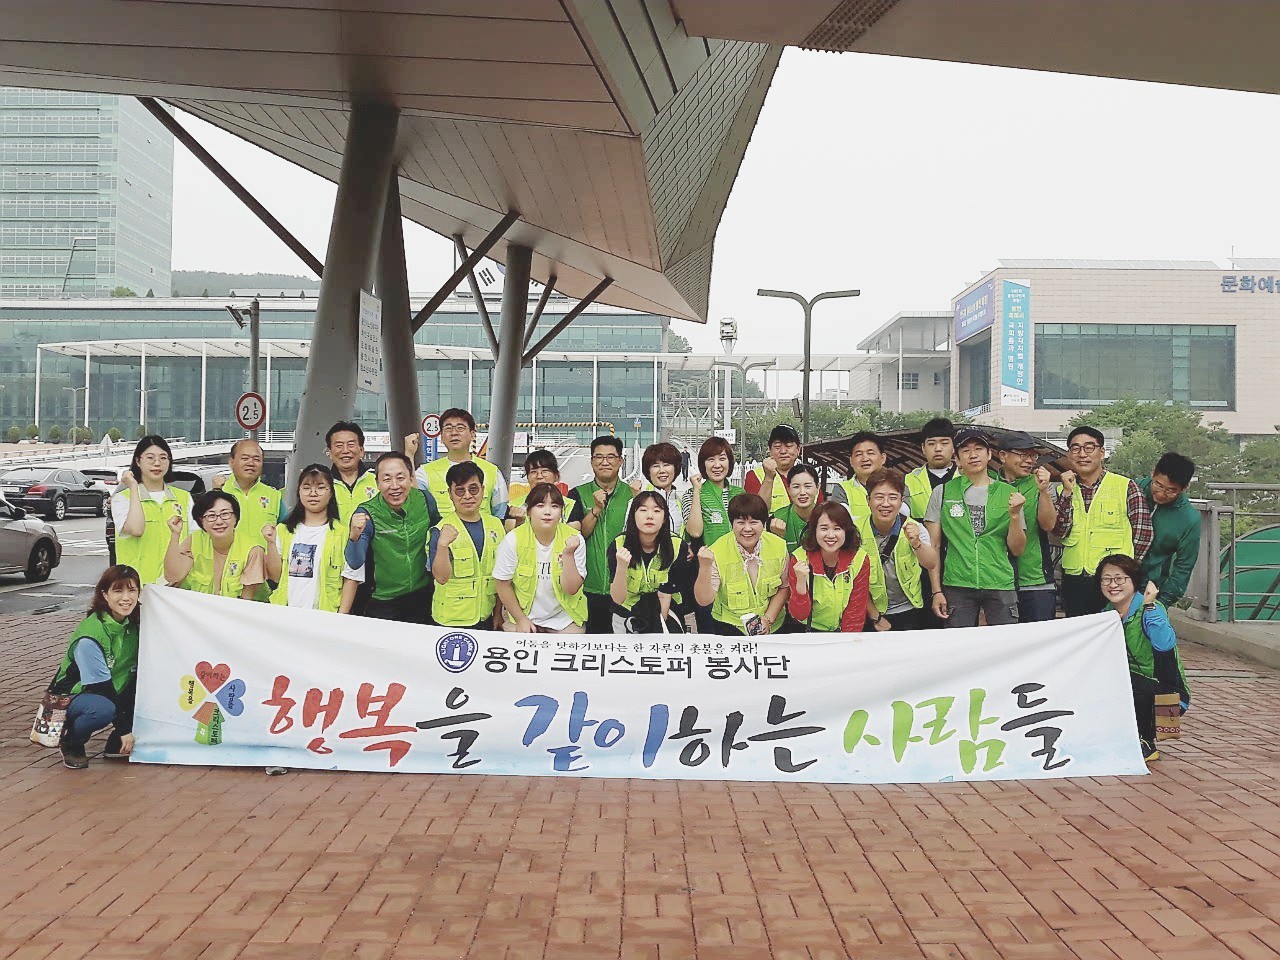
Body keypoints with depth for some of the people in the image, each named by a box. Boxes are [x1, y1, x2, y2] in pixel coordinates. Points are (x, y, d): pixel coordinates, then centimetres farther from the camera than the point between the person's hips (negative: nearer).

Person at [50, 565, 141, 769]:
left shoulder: (135, 622, -7)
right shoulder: (89, 638, -26)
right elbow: (101, 686, -24)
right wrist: (124, 729, -21)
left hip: (116, 693, 7)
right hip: (75, 696, -6)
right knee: (103, 709, -38)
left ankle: (117, 744, 2)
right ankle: (70, 744, -6)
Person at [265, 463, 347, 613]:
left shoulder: (341, 532, -2)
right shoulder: (284, 530, 11)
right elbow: (276, 576, 9)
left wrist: (341, 617, -11)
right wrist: (271, 543, -3)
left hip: (325, 615, -3)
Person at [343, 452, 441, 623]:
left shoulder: (425, 501, -8)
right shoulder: (366, 514, -17)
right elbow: (354, 565, -23)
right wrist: (354, 536, -39)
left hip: (423, 598, 3)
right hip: (383, 605, -3)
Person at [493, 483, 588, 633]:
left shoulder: (574, 539, -11)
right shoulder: (513, 540, -13)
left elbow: (571, 590, -13)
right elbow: (503, 584, -5)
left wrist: (568, 554, -25)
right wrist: (520, 619, -5)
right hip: (521, 614, -1)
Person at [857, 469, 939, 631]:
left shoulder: (914, 528, -8)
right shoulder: (857, 532, -10)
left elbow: (931, 565, -23)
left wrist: (916, 543, -42)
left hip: (909, 612, 1)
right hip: (873, 611, 0)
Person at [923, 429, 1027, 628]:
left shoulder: (1008, 494, 6)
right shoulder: (942, 493, 5)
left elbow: (1017, 550, 6)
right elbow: (933, 546, 5)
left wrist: (1015, 514, -9)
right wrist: (936, 591, -1)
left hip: (1001, 584, 1)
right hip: (957, 586, 0)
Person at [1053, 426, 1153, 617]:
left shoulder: (1125, 486, -2)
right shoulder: (1063, 490, 9)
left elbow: (1143, 532, -2)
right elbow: (1059, 532, -2)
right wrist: (1067, 493, -8)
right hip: (1073, 581, 3)